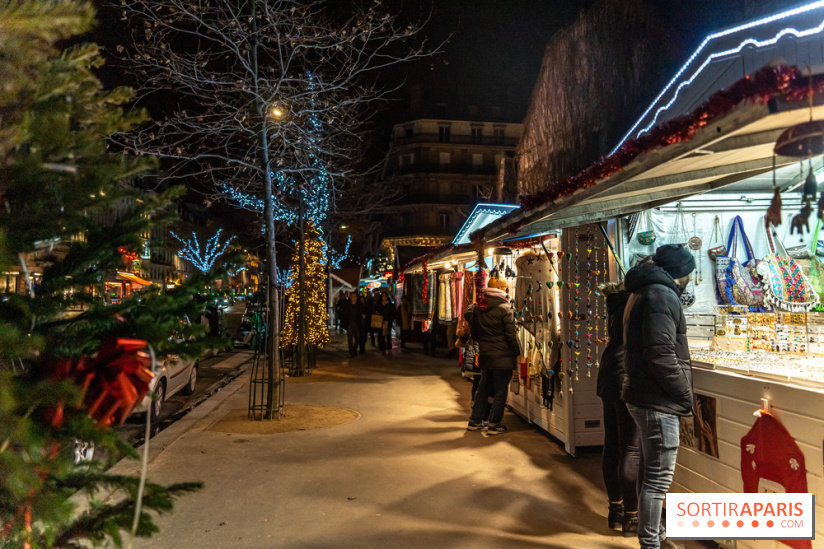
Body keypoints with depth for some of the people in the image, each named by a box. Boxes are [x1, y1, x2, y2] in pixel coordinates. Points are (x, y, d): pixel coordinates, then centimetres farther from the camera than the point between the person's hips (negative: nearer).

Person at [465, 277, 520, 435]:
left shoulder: (477, 309, 5)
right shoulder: (504, 309, -12)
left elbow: (474, 333, 13)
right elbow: (511, 334, -12)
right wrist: (517, 352, -2)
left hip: (484, 355, 6)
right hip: (502, 356, -6)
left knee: (483, 388, 17)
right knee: (500, 391, 4)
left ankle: (475, 421, 23)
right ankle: (494, 425, 8)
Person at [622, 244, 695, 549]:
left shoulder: (644, 292, 16)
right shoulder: (662, 295, -16)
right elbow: (661, 355, -25)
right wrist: (685, 394, -13)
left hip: (647, 397, 11)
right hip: (658, 402, -11)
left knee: (655, 473, 21)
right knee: (659, 478, -1)